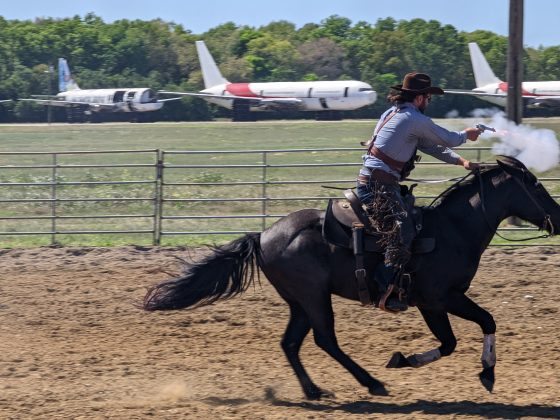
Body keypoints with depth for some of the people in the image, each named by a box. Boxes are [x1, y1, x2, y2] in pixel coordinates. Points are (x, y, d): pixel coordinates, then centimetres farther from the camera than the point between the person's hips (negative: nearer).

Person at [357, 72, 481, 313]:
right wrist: (466, 135, 24)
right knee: (402, 232, -20)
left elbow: (430, 146, 25)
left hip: (369, 183, 10)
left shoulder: (392, 113, 21)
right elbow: (448, 140, 2)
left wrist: (460, 161, 20)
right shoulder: (416, 120, -9)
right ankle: (386, 292, -27)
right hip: (379, 186, -10)